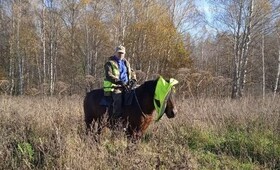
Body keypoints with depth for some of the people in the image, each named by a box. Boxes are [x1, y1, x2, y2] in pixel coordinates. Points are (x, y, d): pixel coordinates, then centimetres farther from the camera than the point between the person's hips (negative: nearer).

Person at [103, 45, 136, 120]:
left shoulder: (126, 62, 21)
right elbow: (108, 75, -11)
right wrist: (118, 81, -25)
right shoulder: (110, 63, 0)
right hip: (114, 86, -6)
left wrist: (133, 79, 1)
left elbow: (131, 72, 24)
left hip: (126, 85, 6)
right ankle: (116, 118, -25)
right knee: (118, 98, -31)